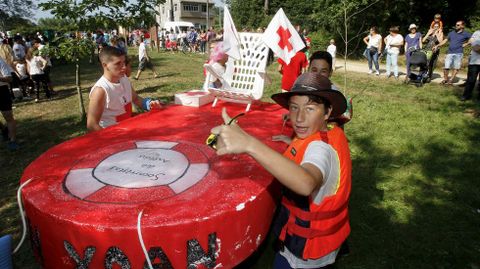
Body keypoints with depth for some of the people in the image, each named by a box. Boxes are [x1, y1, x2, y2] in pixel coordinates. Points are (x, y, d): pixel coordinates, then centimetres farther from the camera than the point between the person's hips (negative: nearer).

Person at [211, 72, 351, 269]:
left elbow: (306, 184, -57)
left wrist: (249, 144, -67)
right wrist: (295, 144, 2)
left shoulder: (321, 147, -33)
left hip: (306, 251, -8)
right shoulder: (334, 133, -5)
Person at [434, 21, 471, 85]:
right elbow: (445, 41, 13)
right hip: (450, 53, 2)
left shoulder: (465, 34, 3)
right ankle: (445, 79, 11)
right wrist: (437, 46, 2)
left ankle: (451, 80, 10)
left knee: (456, 68, 1)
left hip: (458, 53, -2)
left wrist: (465, 44, -2)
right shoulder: (451, 33, 13)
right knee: (446, 67, -4)